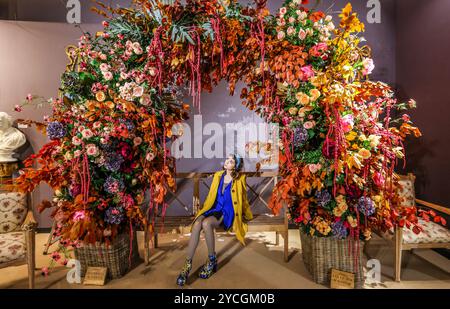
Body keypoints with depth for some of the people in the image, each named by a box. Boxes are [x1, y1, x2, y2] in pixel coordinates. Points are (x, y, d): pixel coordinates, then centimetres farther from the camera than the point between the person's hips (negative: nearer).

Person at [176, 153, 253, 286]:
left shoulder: (240, 179, -2)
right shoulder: (218, 175, 10)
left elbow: (243, 199, 10)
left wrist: (246, 215, 17)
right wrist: (204, 209, 11)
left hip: (228, 212, -4)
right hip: (214, 209, 4)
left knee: (206, 223, -32)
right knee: (197, 224, -27)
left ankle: (212, 259, -10)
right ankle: (188, 264, -18)